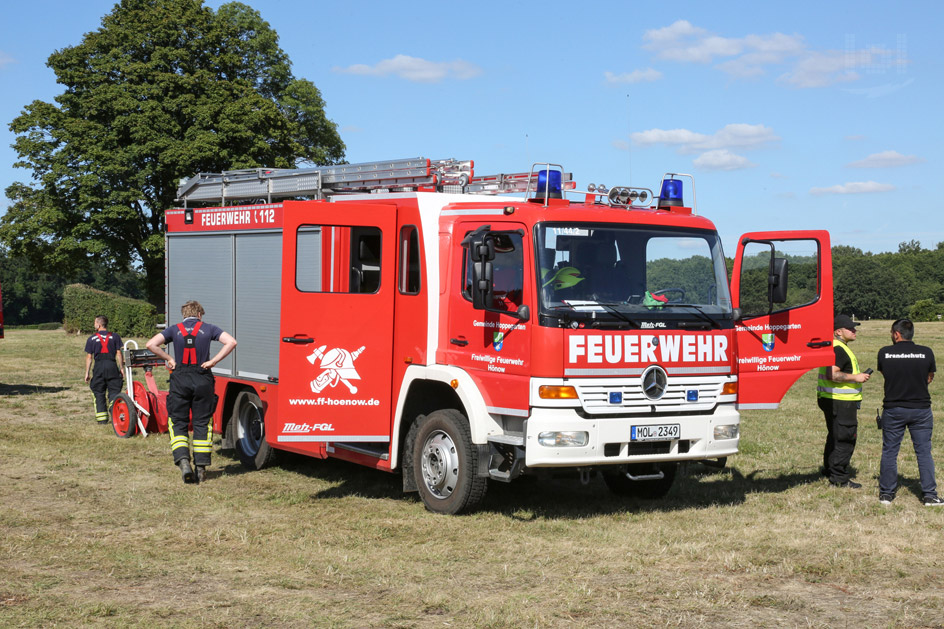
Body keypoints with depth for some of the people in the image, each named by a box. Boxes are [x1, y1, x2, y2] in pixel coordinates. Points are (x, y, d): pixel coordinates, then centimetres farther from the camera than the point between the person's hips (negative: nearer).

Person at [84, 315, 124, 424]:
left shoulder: (91, 339, 6)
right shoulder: (115, 336, 6)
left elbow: (89, 357, 4)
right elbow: (118, 354, 2)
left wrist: (87, 372, 8)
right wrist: (122, 368, 5)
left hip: (98, 367, 0)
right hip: (112, 366, 0)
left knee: (99, 393, 8)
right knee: (114, 391, 4)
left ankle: (102, 418, 7)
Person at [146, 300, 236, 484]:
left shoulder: (175, 329, 7)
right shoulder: (208, 328, 6)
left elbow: (151, 344, -6)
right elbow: (231, 342, -7)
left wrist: (169, 359, 3)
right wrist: (213, 361, -4)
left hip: (180, 380, 0)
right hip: (202, 380, 0)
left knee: (178, 423, 7)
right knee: (202, 423, 9)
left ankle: (183, 461, -13)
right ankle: (201, 467, 8)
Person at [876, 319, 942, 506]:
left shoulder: (884, 353, -7)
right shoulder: (926, 353, -6)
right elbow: (929, 378, 6)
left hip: (893, 409, 0)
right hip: (921, 409, 0)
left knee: (889, 452, 10)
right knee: (924, 452, 7)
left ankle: (886, 493, 15)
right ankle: (929, 495, 7)